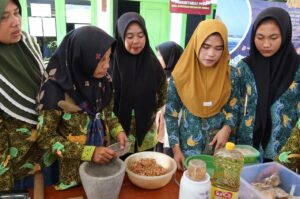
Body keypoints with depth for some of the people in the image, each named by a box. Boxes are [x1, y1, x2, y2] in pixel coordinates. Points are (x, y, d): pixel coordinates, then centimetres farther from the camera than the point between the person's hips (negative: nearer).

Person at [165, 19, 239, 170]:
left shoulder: (230, 75, -7)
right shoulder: (181, 75, -12)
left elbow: (233, 108, 4)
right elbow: (171, 114, -5)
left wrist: (226, 128, -16)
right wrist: (176, 149, -9)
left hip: (218, 145, 2)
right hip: (187, 146, -1)